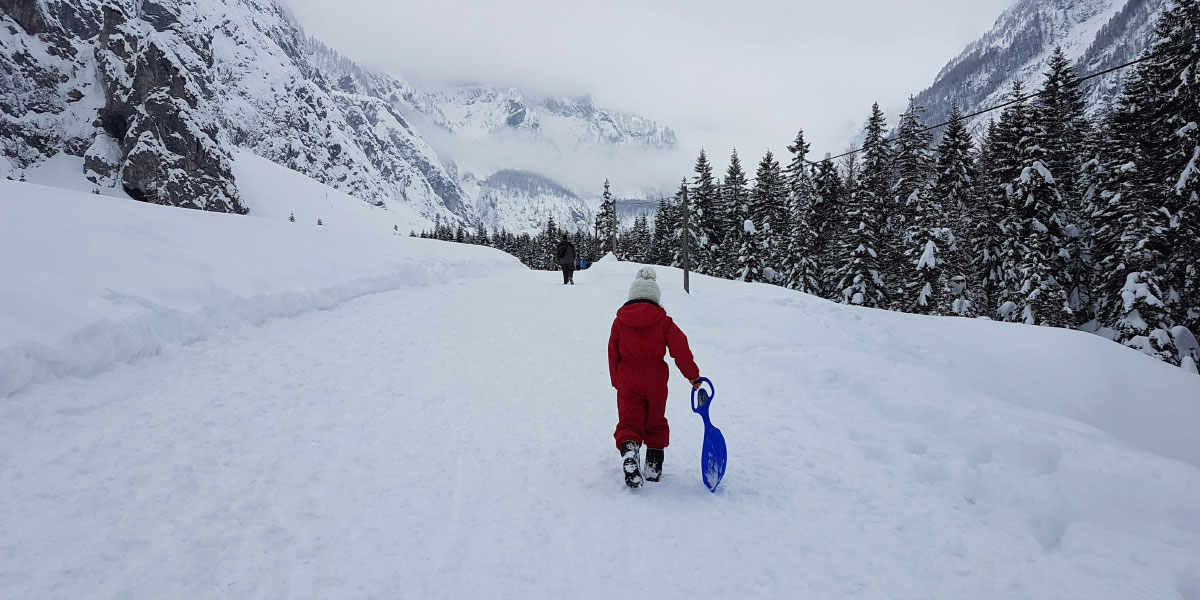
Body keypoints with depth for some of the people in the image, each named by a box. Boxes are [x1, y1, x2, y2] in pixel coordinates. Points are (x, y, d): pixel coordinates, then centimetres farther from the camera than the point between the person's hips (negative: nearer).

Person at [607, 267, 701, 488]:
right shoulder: (663, 321, -3)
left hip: (628, 381, 0)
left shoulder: (620, 321, 2)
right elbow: (680, 349, -8)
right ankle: (654, 466, 17)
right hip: (656, 382, 0)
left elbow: (613, 353, 7)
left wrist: (617, 381, 18)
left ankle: (629, 449, -28)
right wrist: (693, 375, 1)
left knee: (629, 422, 2)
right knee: (656, 422, 16)